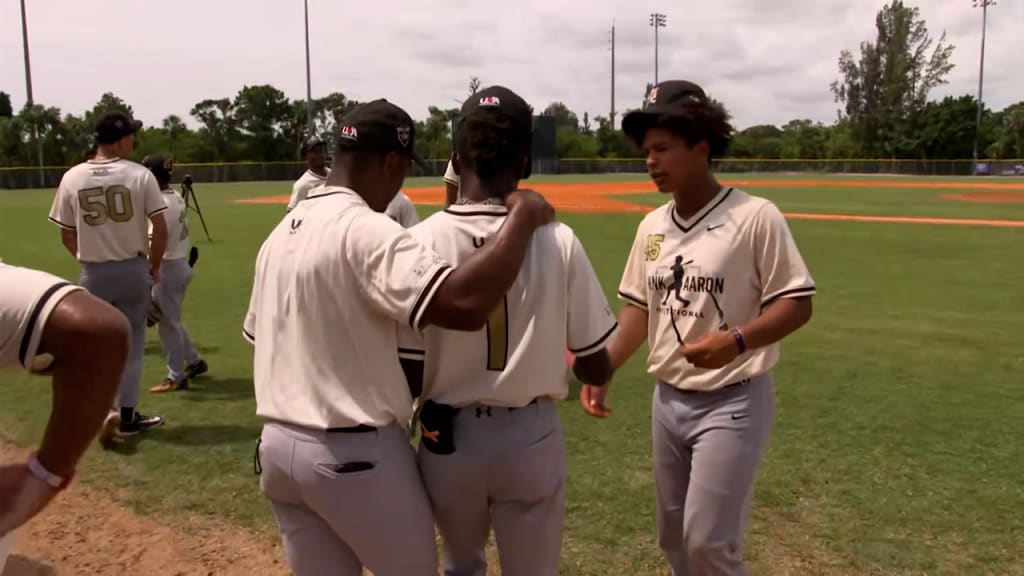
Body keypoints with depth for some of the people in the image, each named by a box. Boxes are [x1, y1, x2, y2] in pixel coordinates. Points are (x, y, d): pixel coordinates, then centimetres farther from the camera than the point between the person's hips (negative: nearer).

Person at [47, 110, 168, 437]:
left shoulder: (72, 178, -2)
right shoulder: (140, 175, -8)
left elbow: (66, 237, 3)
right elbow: (160, 229, -10)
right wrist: (154, 267, 4)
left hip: (93, 274, 2)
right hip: (133, 270, -1)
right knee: (131, 343, 10)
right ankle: (127, 416, 15)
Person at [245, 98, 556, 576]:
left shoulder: (280, 232, 7)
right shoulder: (366, 231, -20)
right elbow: (465, 305, -34)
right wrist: (524, 217, -22)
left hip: (277, 446, 8)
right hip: (356, 454, -8)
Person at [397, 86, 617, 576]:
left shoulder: (421, 240, -13)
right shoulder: (557, 241, -12)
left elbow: (408, 372, -10)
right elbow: (596, 369, -7)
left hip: (448, 437, 1)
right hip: (532, 437, -1)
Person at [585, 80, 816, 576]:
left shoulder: (755, 217, -15)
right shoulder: (652, 226, 5)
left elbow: (797, 304, -14)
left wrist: (736, 340, -30)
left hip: (732, 402, -6)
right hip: (667, 399, 7)